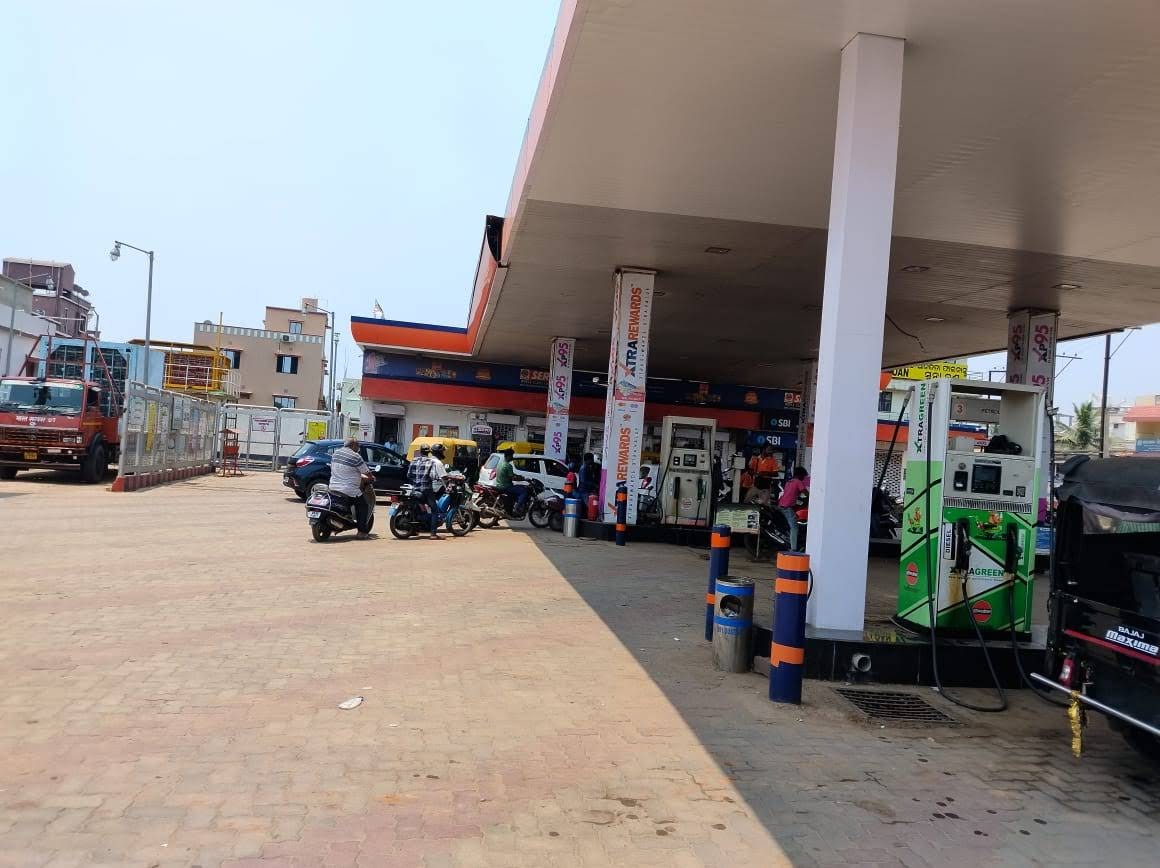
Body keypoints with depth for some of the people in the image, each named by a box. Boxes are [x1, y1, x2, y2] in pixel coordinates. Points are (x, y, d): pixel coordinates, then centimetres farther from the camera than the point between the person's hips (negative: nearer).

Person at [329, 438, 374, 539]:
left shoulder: (336, 453, 8)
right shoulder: (355, 456, -14)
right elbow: (366, 472, -8)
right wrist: (372, 478, 16)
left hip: (333, 487, 8)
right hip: (349, 490, -7)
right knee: (363, 506, 8)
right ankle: (362, 531, 3)